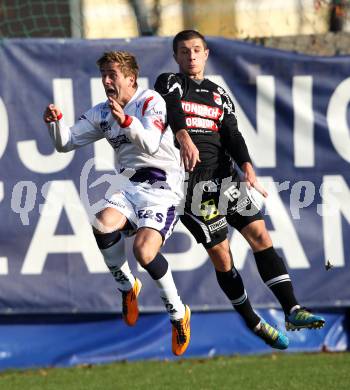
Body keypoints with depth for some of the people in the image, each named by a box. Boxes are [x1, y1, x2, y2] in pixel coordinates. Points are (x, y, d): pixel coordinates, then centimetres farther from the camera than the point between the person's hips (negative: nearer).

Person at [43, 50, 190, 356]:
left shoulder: (150, 101, -7)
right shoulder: (102, 113, 13)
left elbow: (151, 145, -21)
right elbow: (66, 143, 11)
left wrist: (126, 121, -36)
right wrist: (56, 121, -10)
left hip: (162, 186, -5)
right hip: (130, 185, 5)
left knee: (144, 250, -26)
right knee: (104, 223, -28)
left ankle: (179, 314, -4)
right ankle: (127, 286, -2)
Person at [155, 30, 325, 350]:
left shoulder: (219, 94, 19)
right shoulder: (170, 83, 6)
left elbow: (232, 134, 5)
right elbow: (172, 108, -18)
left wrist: (247, 168, -15)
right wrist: (184, 137, -40)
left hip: (225, 175, 4)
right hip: (191, 178, -4)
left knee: (259, 233, -9)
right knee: (220, 254, -4)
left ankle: (292, 310, -14)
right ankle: (252, 322, 8)